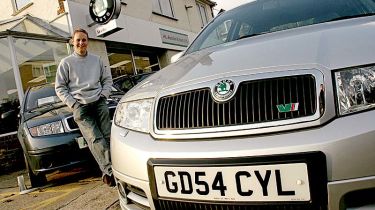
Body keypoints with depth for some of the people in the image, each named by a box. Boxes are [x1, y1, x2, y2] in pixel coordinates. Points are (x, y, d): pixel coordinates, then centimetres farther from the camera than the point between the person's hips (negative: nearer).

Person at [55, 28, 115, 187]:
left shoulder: (96, 60, 19)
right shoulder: (66, 63, 11)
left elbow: (107, 79, 21)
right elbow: (60, 88, 9)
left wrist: (103, 95, 4)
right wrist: (73, 104, -2)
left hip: (99, 103, 3)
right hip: (80, 107, -3)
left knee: (108, 136, -12)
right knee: (96, 139, -19)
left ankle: (109, 172, -13)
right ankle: (110, 171, -28)